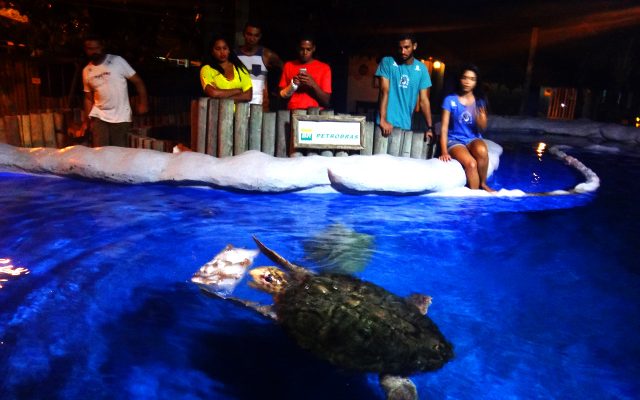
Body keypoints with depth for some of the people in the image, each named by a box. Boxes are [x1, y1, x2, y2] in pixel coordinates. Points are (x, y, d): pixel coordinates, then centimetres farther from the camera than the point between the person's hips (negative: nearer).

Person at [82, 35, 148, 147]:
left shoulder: (117, 61, -6)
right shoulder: (86, 71, 7)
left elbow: (137, 81, -5)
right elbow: (88, 98, 15)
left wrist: (143, 102, -17)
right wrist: (86, 121, 12)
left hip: (121, 117, -3)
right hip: (99, 116, 3)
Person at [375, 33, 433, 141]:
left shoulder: (421, 68, 6)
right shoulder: (387, 62, -1)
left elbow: (424, 100, 5)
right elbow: (384, 91, -9)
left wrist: (430, 127, -3)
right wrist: (383, 120, -19)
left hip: (405, 125, 3)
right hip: (386, 122, -2)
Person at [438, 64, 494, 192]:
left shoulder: (479, 101, 6)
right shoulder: (450, 100, -3)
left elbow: (483, 128, 2)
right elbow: (444, 127, -7)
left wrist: (477, 115, -20)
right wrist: (444, 151, -18)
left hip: (473, 139, 3)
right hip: (455, 141, -2)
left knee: (482, 151, -34)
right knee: (471, 163, -32)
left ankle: (482, 184, -11)